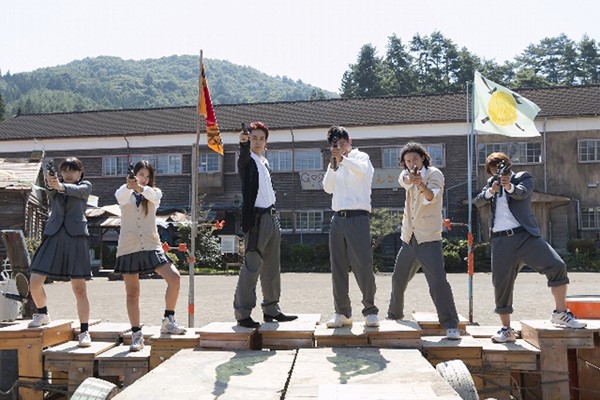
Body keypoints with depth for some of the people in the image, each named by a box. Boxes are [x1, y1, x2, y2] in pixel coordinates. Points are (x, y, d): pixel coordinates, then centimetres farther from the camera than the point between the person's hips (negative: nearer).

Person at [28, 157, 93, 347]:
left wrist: (60, 186, -35)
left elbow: (76, 190, -13)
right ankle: (42, 314, 26)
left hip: (76, 236, -3)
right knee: (34, 282, -2)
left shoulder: (85, 186, 10)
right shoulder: (55, 188, 16)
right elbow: (51, 191, -8)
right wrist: (51, 183, -33)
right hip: (53, 236, 3)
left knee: (79, 287, -6)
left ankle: (84, 331, 2)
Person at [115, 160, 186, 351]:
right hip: (128, 247, -1)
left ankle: (168, 321, 0)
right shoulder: (124, 193, 7)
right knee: (132, 293, 3)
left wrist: (140, 187, -38)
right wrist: (129, 186, -41)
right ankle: (136, 335, 13)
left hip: (151, 246, 1)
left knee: (174, 277, -16)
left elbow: (153, 196, -16)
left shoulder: (154, 193, 9)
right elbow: (121, 198, -18)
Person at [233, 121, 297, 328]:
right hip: (256, 218, -8)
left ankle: (271, 309, 20)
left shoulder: (264, 162, 19)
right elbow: (243, 157, -27)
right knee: (251, 266, -10)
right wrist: (243, 143, -48)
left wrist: (274, 215, 17)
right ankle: (242, 313, -5)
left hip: (271, 216, 8)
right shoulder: (247, 160, -3)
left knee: (272, 267, 12)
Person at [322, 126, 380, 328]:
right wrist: (332, 165, -1)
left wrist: (342, 158, -24)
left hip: (358, 218, -5)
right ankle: (342, 313, 13)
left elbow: (362, 170, -19)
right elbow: (328, 188, 9)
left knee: (363, 266, -8)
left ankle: (370, 311, 5)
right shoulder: (337, 164, 20)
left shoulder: (360, 157, 4)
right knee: (338, 268, 5)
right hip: (338, 219, 6)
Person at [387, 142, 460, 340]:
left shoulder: (434, 174, -6)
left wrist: (421, 184, -45)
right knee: (398, 279, 16)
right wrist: (410, 177, -37)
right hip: (409, 238, 6)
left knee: (438, 281, -16)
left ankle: (451, 325, -10)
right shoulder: (408, 176, 10)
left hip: (429, 238, -6)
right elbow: (403, 181, -14)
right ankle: (394, 314, 36)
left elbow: (432, 196, -24)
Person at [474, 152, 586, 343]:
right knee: (501, 284, 1)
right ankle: (506, 329, 13)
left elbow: (522, 193, -14)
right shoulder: (491, 182, 18)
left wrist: (509, 186, -36)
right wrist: (491, 191, -15)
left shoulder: (524, 177, 8)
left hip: (525, 235, -2)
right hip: (501, 241, 2)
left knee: (557, 266, -17)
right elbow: (478, 202, 5)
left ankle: (560, 313, -1)